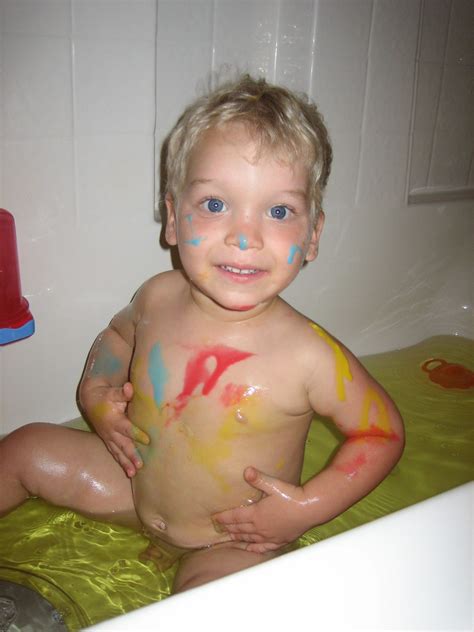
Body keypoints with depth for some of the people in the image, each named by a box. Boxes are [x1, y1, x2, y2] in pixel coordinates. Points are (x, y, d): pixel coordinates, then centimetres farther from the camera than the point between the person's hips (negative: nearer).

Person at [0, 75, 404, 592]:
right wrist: (96, 393, -7)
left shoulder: (308, 355, -30)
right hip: (140, 489, 5)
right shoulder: (158, 297, -15)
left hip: (230, 544, -4)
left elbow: (383, 431, -15)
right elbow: (118, 334, 9)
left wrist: (307, 508, -22)